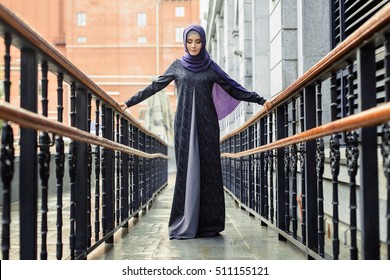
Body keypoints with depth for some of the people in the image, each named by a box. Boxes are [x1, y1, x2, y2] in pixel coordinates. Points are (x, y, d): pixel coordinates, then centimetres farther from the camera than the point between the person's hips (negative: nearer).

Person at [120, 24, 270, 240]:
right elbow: (155, 87, 13)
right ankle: (184, 225, 1)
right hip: (184, 125, 0)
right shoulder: (177, 66, 9)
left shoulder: (211, 68, 7)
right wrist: (129, 102, 13)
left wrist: (259, 100, -1)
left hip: (207, 125, 0)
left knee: (209, 170, -2)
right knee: (186, 170, -3)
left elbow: (233, 89, 6)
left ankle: (209, 224, 4)